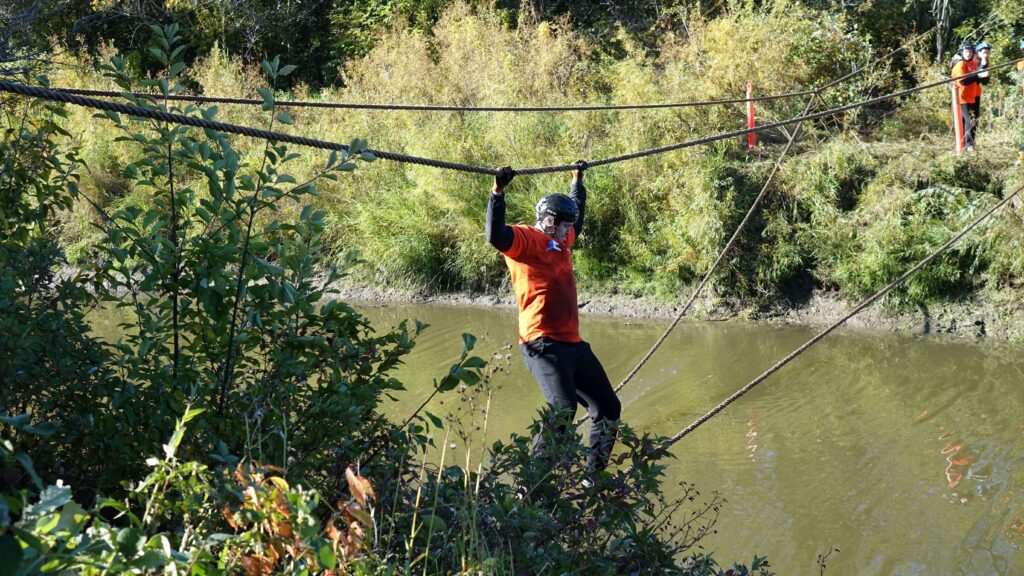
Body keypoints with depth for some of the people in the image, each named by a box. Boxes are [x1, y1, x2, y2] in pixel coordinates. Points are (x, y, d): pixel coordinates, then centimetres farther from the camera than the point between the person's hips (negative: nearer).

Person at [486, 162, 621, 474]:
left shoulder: (561, 240, 22)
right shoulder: (526, 238, -3)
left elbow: (578, 216, 44)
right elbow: (496, 235, -24)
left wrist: (578, 179, 48)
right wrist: (498, 191, -29)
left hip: (573, 343, 10)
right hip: (543, 343, -10)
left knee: (609, 410, 14)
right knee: (563, 408, -27)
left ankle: (593, 476, 27)